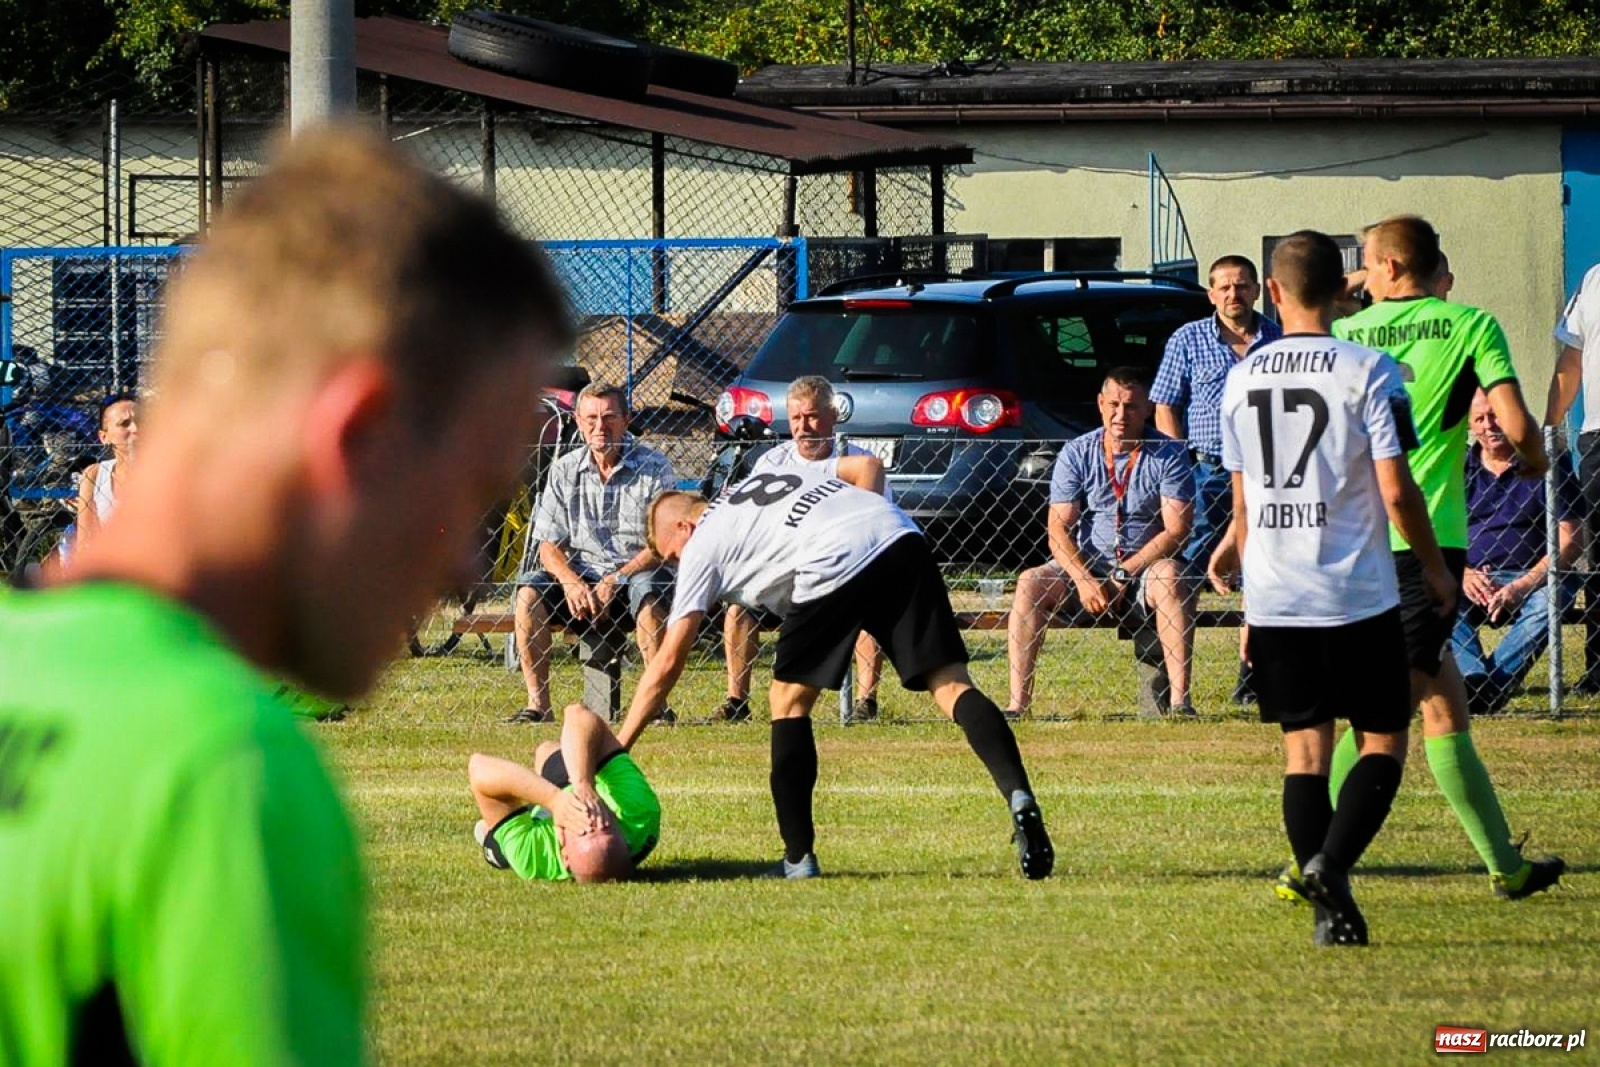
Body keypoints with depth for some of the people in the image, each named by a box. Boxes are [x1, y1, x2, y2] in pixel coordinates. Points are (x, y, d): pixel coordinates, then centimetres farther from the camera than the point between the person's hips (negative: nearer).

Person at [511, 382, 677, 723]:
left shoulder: (654, 468, -3)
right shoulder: (565, 471, 7)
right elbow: (548, 544, 4)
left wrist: (617, 580, -21)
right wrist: (570, 582, -17)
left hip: (636, 571, -3)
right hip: (581, 573, 3)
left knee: (648, 594, -37)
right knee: (529, 590, -24)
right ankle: (538, 704, -22)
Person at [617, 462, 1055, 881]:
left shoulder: (701, 546, 21)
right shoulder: (776, 474, 38)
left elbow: (667, 664, 19)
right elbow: (867, 466, 26)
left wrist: (616, 749, 23)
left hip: (831, 566, -5)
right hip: (900, 540, 5)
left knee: (788, 701, 14)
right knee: (951, 684, 0)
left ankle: (799, 857, 11)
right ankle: (1018, 795, -22)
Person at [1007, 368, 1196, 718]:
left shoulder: (1168, 455, -4)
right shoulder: (1077, 454, 2)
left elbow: (1176, 530, -11)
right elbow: (1059, 529, -3)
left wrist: (1125, 574, -20)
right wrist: (1083, 580, -21)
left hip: (1146, 567, -2)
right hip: (1086, 566, 2)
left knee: (1170, 578, -35)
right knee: (1030, 583, -24)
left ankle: (1180, 700, -40)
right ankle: (1018, 704, -29)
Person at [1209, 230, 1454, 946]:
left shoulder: (1242, 380, 5)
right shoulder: (1369, 372, -8)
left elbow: (1244, 501, 11)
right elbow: (1396, 491, -10)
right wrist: (1435, 569, 4)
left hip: (1275, 599, 4)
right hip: (1358, 596, -4)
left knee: (1304, 748, 8)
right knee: (1384, 742, 5)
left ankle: (1330, 908, 1)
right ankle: (1331, 861, -18)